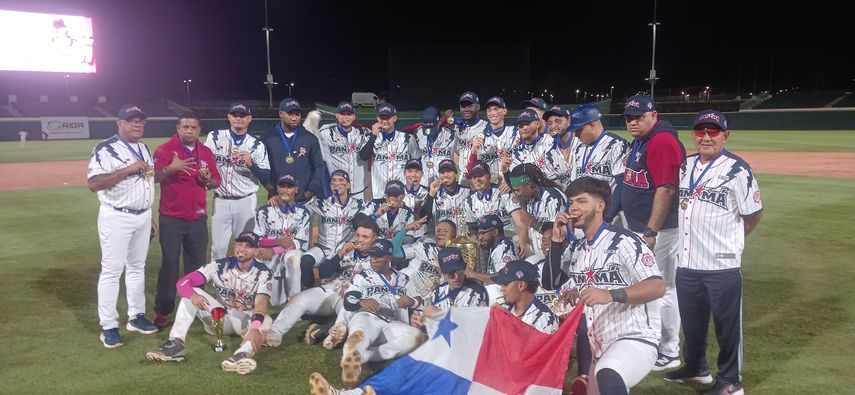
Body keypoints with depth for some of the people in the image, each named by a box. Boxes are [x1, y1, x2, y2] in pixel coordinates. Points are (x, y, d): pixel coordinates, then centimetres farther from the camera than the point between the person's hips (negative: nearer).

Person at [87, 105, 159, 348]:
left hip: (142, 216, 7)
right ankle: (108, 327, 6)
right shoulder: (106, 150, -12)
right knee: (112, 271, -2)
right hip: (117, 218, -7)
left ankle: (136, 316, 26)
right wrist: (128, 169, -27)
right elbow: (93, 183, -23)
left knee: (137, 267, 15)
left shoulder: (145, 149, 12)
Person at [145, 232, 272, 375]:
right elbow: (182, 282, -19)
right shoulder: (219, 266, -11)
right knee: (192, 292, -18)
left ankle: (243, 354, -67)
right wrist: (193, 295, -43)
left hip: (247, 319, -3)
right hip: (219, 317, 3)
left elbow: (261, 304, -33)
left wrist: (255, 328, -54)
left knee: (265, 320, -36)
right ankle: (176, 342, -32)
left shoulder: (263, 273, -17)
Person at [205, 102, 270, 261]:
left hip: (246, 202, 0)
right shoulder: (215, 137, 4)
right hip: (220, 201, 1)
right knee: (218, 248, 4)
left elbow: (266, 179, -2)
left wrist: (251, 164, -17)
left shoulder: (257, 145, 1)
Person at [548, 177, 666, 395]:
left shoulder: (623, 241, -11)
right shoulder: (576, 249, 13)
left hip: (634, 339, -9)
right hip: (598, 347, 9)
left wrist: (610, 295, -31)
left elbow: (657, 287, -17)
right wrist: (557, 240, 4)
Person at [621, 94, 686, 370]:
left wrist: (651, 232, -24)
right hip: (638, 228, 10)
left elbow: (666, 190, -23)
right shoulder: (640, 141, 13)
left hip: (658, 230, -10)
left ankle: (669, 353, 13)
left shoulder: (662, 142, -18)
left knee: (661, 290, -1)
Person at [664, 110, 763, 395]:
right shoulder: (685, 166, 8)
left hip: (723, 265, -6)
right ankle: (695, 367, 40)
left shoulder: (737, 170, -11)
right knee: (691, 320, 20)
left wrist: (728, 241, 5)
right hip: (686, 262, 6)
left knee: (727, 324, 8)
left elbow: (754, 215, -4)